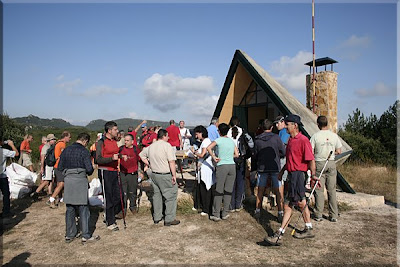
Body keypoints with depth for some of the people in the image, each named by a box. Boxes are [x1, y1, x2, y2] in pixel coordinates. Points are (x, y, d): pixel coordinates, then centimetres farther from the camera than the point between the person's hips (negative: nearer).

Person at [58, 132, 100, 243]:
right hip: (80, 180, -5)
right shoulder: (84, 151, -8)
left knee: (70, 209, 14)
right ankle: (86, 236, 6)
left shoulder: (66, 150, 9)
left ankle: (69, 234, 22)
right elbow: (89, 169, -13)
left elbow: (60, 168, 10)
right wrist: (87, 171, 9)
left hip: (68, 180, 6)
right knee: (83, 209, 1)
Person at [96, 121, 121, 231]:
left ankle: (109, 217, 29)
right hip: (106, 171, -7)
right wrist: (112, 158, -29)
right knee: (109, 198, -1)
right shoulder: (101, 142, -10)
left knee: (118, 196, 9)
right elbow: (98, 160, -17)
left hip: (114, 171, 7)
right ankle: (110, 223, 11)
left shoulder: (114, 141, 13)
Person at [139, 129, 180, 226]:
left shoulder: (151, 146, 9)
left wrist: (149, 164, 18)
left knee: (157, 195, 18)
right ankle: (169, 219, 6)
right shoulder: (166, 145, -13)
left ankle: (156, 217, 27)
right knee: (170, 196, 3)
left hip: (154, 174, 8)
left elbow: (141, 155, 22)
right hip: (165, 176, -7)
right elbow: (171, 162, -19)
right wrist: (174, 175, -15)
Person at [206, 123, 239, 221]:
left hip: (222, 166, -4)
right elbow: (237, 154, 12)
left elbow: (208, 148, -17)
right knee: (228, 191, 9)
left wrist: (214, 157, -8)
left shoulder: (219, 140, -2)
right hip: (232, 165, 4)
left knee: (219, 191, 2)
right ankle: (225, 213, 15)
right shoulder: (231, 141, 12)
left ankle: (216, 214, 6)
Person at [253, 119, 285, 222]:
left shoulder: (257, 140, 0)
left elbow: (255, 156, 6)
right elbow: (283, 152, -3)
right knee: (279, 192, 5)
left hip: (262, 168, 3)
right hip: (275, 167, -3)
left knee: (260, 191, 13)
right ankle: (280, 213, 5)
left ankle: (257, 211, 21)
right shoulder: (276, 137, -7)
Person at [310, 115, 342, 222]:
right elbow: (339, 151, 6)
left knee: (319, 190, 3)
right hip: (331, 163, 3)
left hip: (319, 163, -3)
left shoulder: (315, 136, -8)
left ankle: (318, 215, 8)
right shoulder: (334, 136, 1)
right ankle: (334, 215, 14)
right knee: (332, 190, 9)